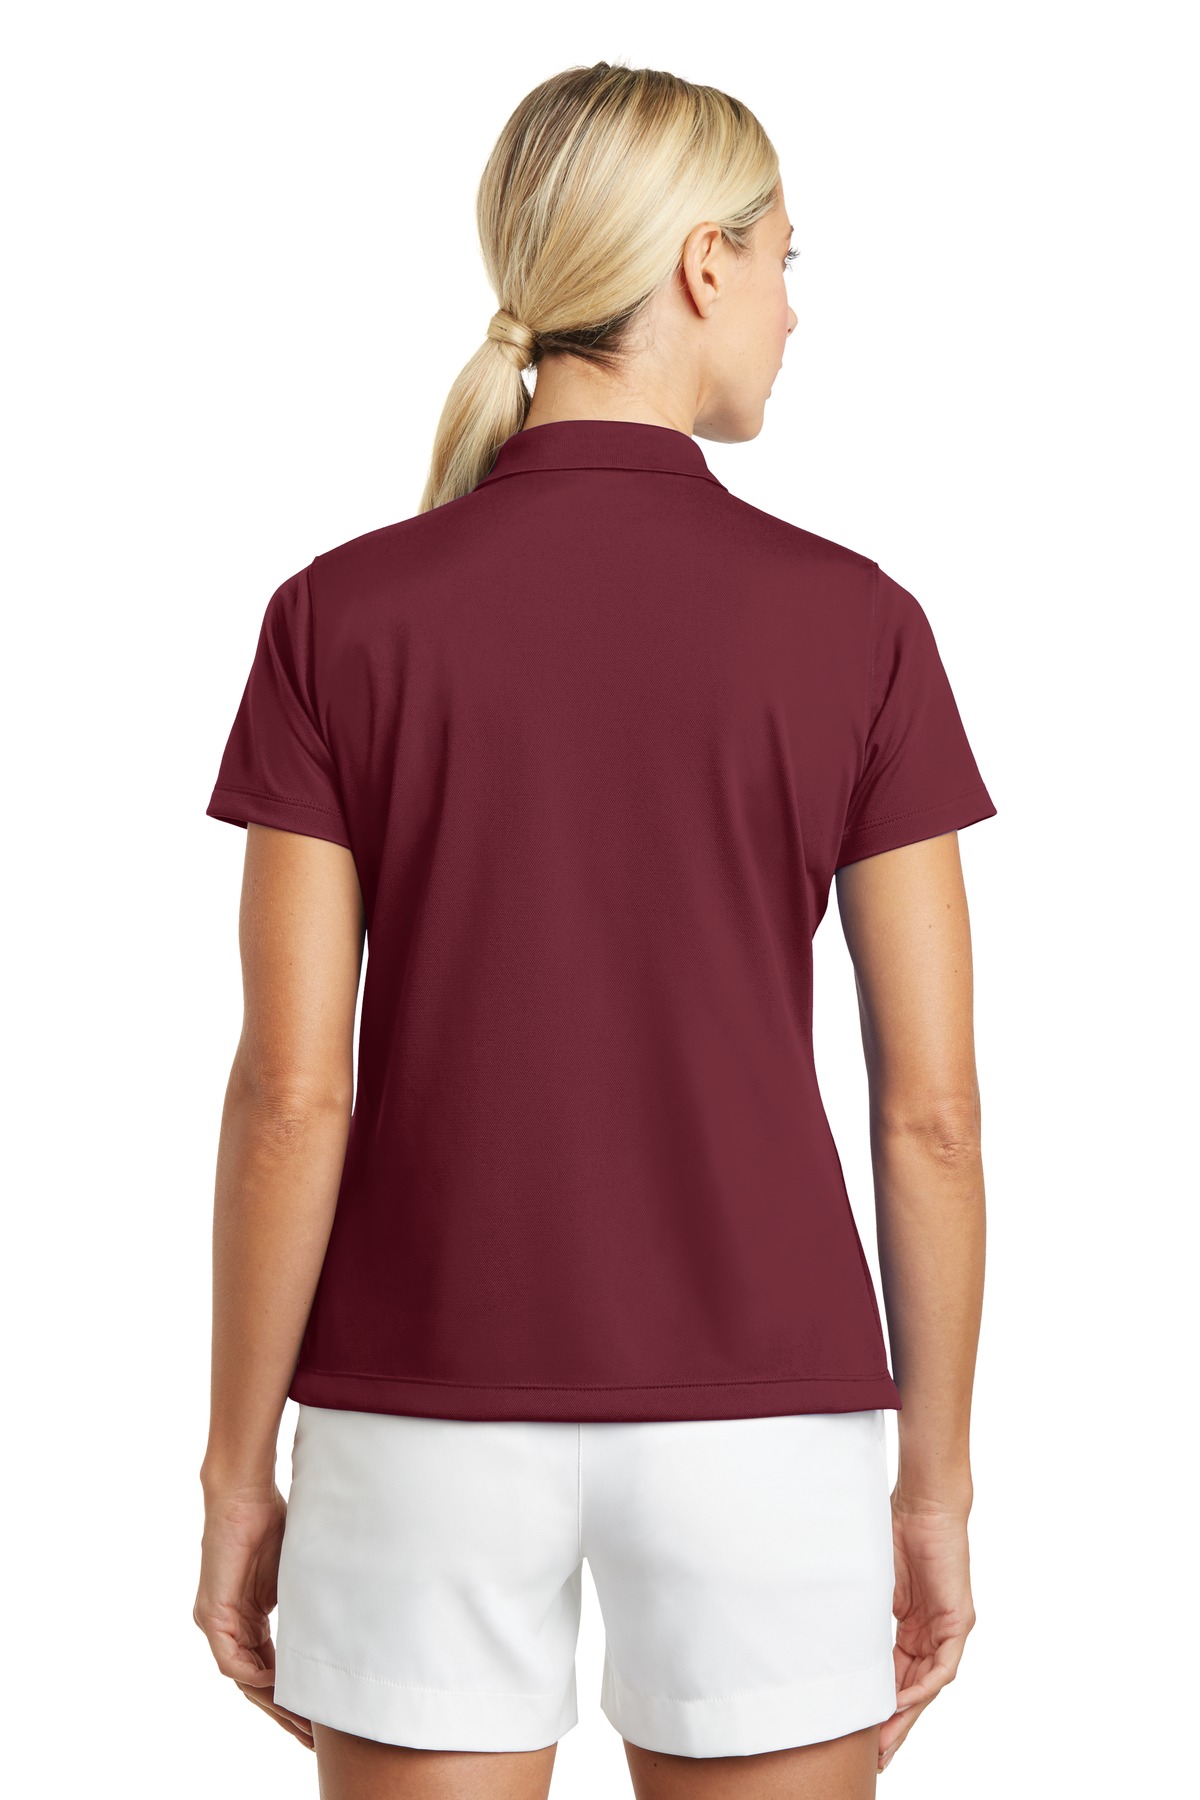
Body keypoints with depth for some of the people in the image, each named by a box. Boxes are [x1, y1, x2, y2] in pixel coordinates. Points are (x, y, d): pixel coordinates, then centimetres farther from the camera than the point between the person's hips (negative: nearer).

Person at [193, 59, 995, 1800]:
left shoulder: (341, 616, -6)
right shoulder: (854, 624, -6)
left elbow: (291, 1093, -7)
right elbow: (933, 1108, -5)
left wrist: (238, 1472, 3)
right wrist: (936, 1486, 6)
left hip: (430, 1413, 1)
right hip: (759, 1418, 0)